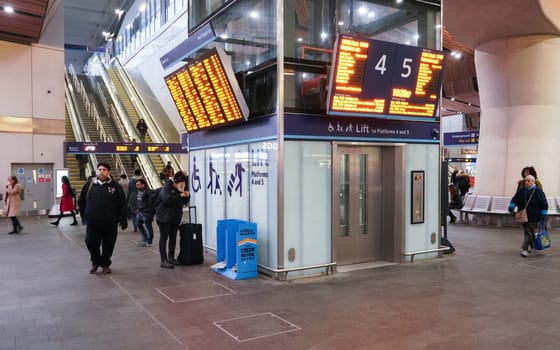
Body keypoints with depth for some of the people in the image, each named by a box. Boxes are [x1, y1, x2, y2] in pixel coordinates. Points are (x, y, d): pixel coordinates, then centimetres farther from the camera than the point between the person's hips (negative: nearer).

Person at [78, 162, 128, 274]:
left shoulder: (115, 186, 0)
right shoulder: (89, 185, 4)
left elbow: (122, 204, -1)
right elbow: (82, 201, 14)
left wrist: (123, 219, -5)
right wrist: (84, 215, 12)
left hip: (110, 223, -1)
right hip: (92, 222, 1)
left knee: (108, 245, 7)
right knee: (91, 243, 0)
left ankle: (105, 264, 26)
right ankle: (95, 262, 25)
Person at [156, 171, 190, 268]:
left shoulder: (179, 189, 12)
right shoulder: (167, 187, -13)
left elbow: (184, 202, 17)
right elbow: (167, 199, -30)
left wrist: (187, 196, -3)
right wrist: (179, 195, -25)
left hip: (175, 217, 8)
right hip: (164, 217, -8)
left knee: (173, 238, 11)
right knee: (164, 238, -4)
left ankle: (171, 258, 23)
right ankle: (163, 261, -4)